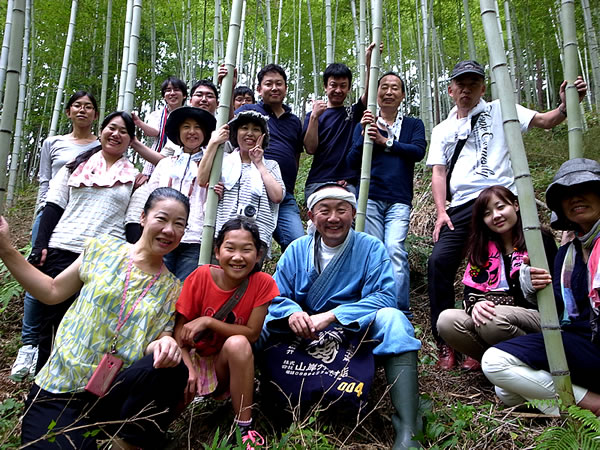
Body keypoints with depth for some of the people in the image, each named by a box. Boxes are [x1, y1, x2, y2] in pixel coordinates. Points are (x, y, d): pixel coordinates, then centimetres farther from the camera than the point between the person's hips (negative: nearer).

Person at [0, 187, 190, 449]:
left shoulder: (172, 289, 3)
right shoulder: (103, 248, 1)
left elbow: (161, 338, 0)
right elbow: (53, 292, 9)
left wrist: (164, 344, -25)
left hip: (115, 392, 1)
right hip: (60, 388, 0)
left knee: (173, 368, -28)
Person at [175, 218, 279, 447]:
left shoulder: (263, 283, -16)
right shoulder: (200, 276, -15)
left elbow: (252, 334, -16)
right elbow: (180, 332, -11)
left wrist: (207, 321, -24)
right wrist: (188, 369, -27)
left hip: (232, 365, 0)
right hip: (196, 358, 0)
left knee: (238, 343, -33)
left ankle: (245, 428, -21)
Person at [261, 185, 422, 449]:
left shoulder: (370, 248, -2)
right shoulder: (297, 249, 6)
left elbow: (384, 296, -15)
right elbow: (277, 296, 1)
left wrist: (331, 315, -26)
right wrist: (292, 313, -25)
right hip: (304, 335, 2)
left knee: (392, 319, -32)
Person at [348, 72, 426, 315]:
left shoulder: (413, 124, 15)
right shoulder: (365, 124, 14)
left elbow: (418, 151, -4)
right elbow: (352, 162, 4)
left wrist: (385, 141, -10)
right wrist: (363, 136, -10)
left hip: (399, 199, 0)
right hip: (370, 198, 1)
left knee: (395, 249, -16)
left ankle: (400, 309, -12)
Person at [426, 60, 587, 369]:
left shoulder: (499, 110, 14)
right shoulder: (442, 131, 21)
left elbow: (544, 121, 3)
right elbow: (438, 172, 11)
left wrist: (566, 105, -19)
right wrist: (441, 212, -3)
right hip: (460, 206, 2)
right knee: (439, 262, -13)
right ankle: (445, 342, -2)